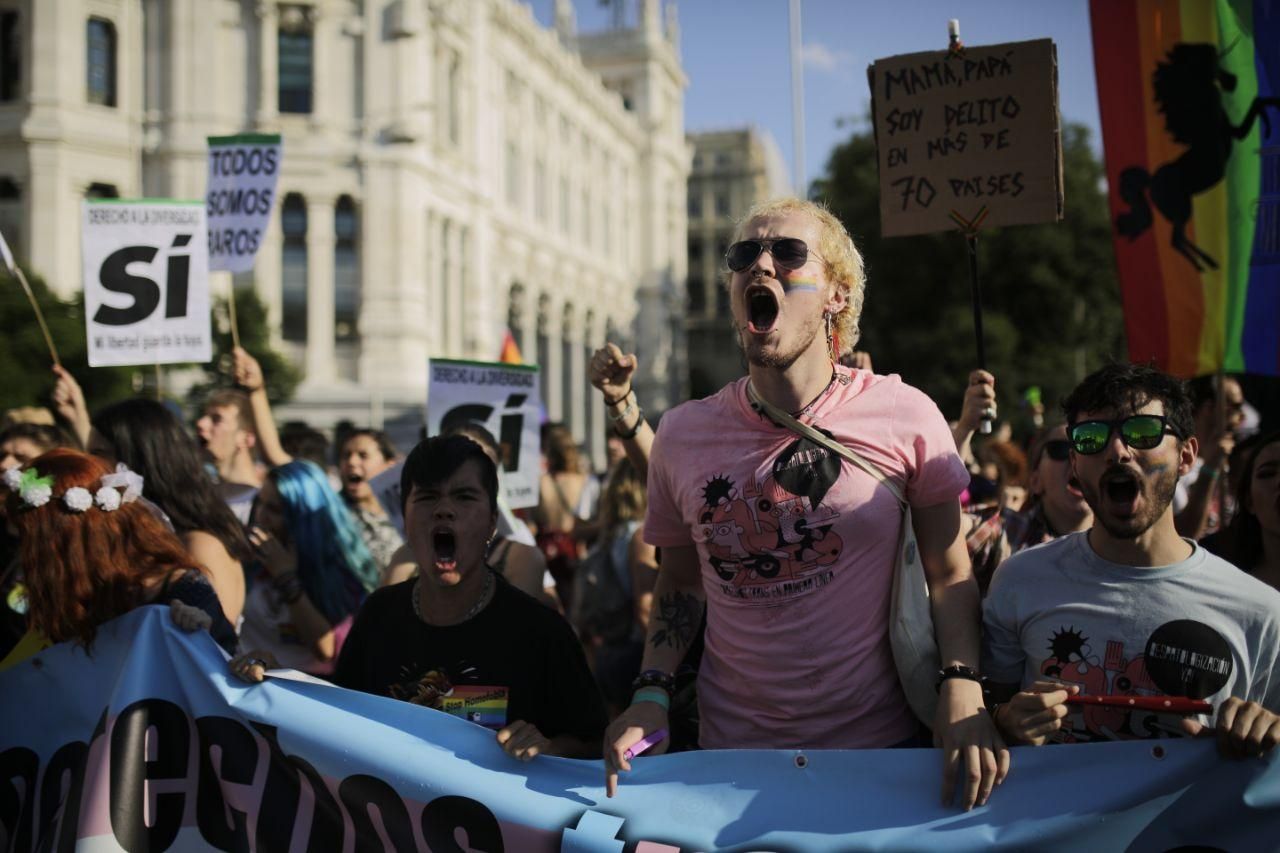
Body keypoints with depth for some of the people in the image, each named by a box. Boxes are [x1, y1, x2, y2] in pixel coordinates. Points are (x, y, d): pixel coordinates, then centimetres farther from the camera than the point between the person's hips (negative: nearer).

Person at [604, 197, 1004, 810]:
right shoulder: (683, 433, -1)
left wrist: (962, 691, -16)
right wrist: (650, 696, -4)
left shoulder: (904, 416, -8)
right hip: (732, 751, 2)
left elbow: (950, 574, -1)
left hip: (882, 747, -1)